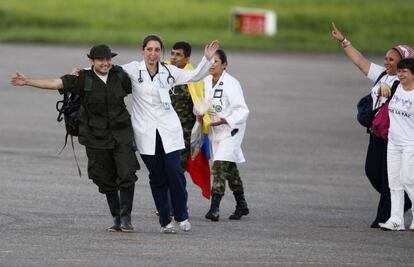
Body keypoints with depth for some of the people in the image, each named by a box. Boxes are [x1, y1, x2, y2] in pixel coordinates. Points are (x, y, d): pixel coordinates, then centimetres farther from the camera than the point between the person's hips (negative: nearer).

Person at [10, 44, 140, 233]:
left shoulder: (120, 76, 2)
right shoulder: (83, 79, -4)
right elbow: (55, 83, -11)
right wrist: (27, 82, -18)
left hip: (121, 134, 0)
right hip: (96, 137, 0)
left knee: (127, 174, -12)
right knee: (106, 179, 5)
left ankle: (125, 217, -4)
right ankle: (116, 218, 17)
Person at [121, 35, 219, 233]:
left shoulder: (169, 72, 6)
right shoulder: (133, 70, 0)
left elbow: (195, 76, 13)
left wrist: (207, 59, 0)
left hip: (169, 129, 1)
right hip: (146, 132, -1)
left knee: (174, 172, -9)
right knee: (157, 178, 2)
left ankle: (182, 216, 7)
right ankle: (165, 222, 9)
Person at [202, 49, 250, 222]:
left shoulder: (231, 84, -16)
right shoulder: (206, 82, 4)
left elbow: (242, 110, -16)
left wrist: (225, 120, -26)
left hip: (230, 130, -7)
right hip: (215, 130, 7)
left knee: (220, 166, -19)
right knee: (229, 169, 16)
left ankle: (215, 207, -23)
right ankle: (241, 205, 29)